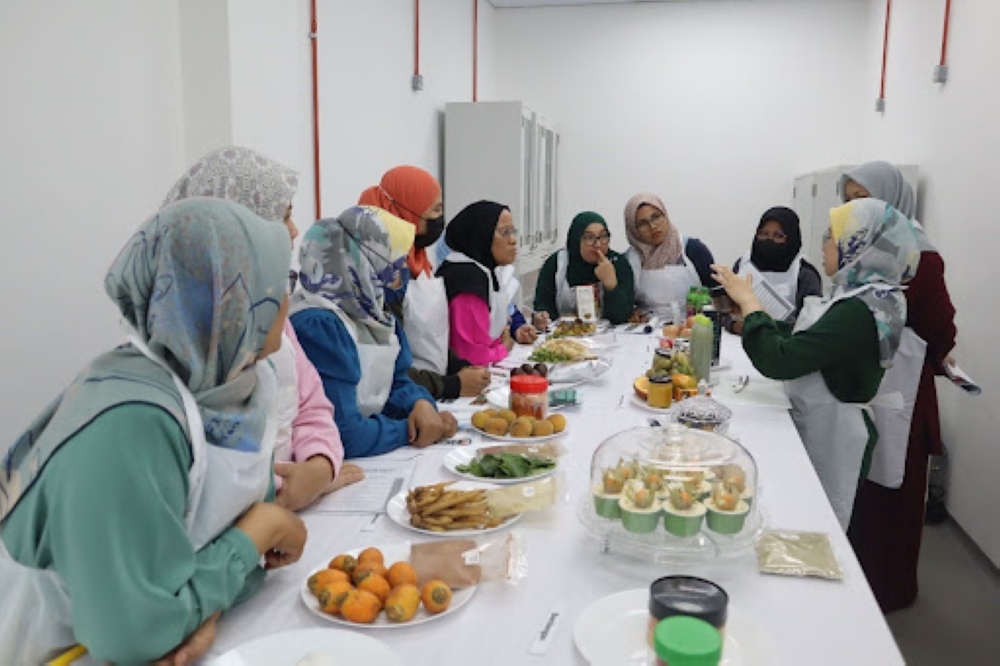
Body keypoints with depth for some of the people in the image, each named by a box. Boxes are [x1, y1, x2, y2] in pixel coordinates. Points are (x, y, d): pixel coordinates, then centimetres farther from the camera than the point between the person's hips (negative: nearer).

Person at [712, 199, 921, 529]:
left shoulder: (860, 311, -24)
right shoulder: (869, 298, 6)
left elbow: (779, 362, -27)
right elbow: (799, 340, 9)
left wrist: (747, 300, -16)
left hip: (831, 438, -9)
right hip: (820, 428, 9)